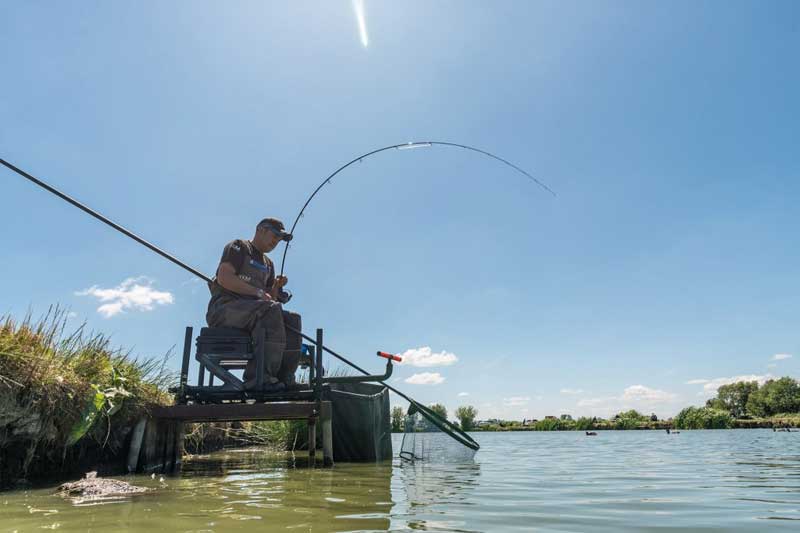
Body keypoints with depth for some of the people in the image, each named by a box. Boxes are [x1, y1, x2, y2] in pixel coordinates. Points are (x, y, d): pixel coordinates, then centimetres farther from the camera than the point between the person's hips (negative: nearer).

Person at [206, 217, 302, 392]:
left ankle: (284, 377, -15)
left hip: (249, 312, 8)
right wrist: (258, 292, -17)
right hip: (224, 307, -8)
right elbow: (224, 278, -14)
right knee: (271, 310, -33)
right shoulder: (238, 247, 4)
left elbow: (270, 298, 23)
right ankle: (261, 377, -37)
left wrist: (276, 287, 1)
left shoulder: (268, 264, 26)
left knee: (292, 320, -12)